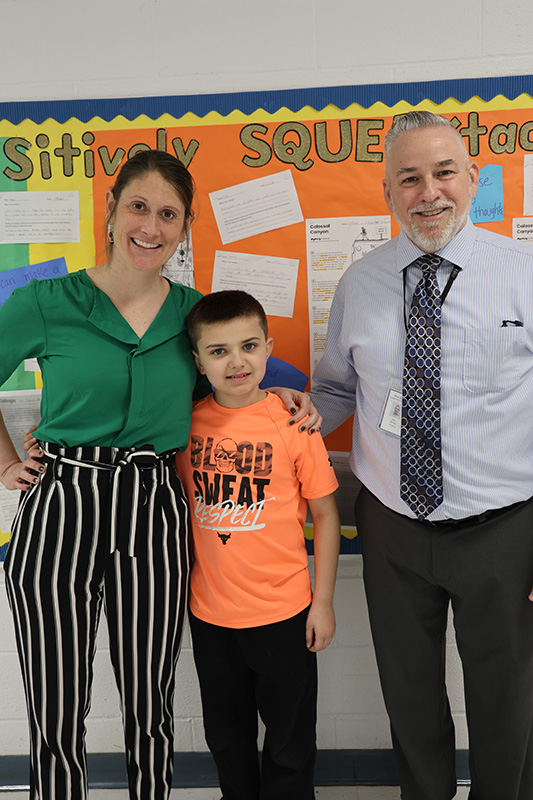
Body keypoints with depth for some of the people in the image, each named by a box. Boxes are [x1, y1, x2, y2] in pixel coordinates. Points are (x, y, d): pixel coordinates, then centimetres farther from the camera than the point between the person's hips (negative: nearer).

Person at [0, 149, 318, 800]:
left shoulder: (193, 312, 5)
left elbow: (210, 393, 19)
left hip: (155, 516, 2)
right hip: (58, 513, -1)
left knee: (149, 706, 15)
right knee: (55, 716, 11)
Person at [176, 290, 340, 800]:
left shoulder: (292, 422, -13)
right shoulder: (185, 422, -5)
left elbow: (325, 515, -5)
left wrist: (323, 603, -5)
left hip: (283, 614, -3)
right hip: (209, 612, 3)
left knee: (290, 740, 17)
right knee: (227, 738, 24)